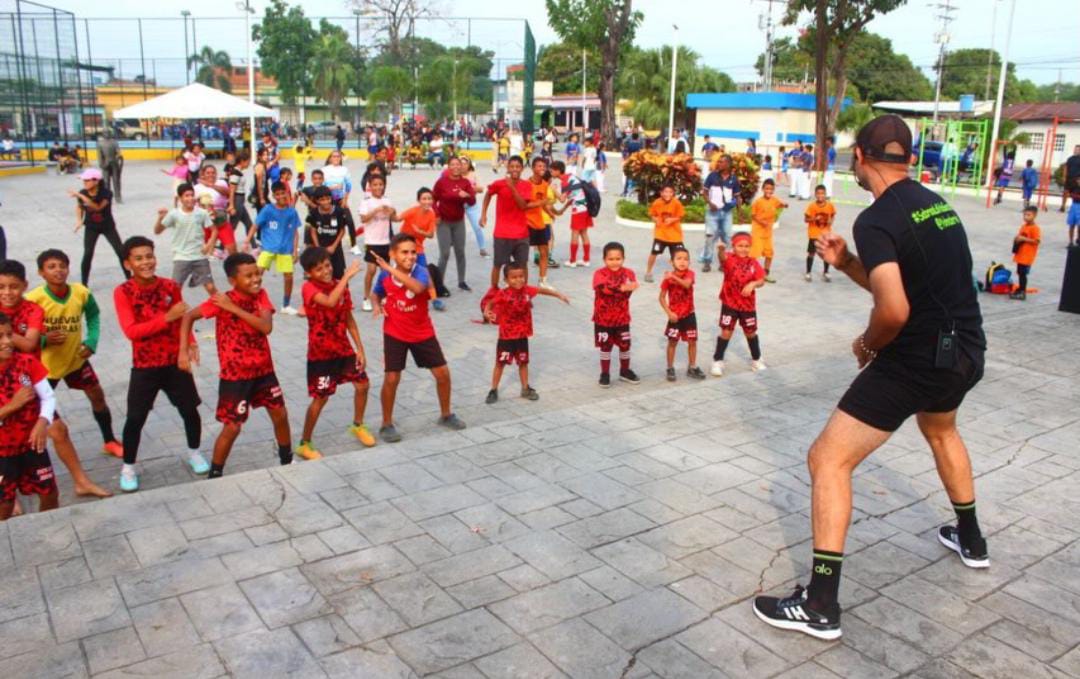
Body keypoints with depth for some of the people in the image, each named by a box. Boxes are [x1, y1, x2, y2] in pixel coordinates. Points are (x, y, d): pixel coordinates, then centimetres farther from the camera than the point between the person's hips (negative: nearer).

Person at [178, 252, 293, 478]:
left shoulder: (261, 295, -6)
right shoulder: (222, 301, -17)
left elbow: (266, 327, -20)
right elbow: (189, 316, -10)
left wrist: (234, 308, -26)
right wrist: (184, 350, -19)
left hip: (263, 369, 5)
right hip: (235, 375, -5)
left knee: (280, 415, 14)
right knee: (232, 427, -3)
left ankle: (287, 461, 35)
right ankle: (214, 475, 16)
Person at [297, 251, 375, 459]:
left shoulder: (339, 285, 0)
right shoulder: (309, 287, -18)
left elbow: (349, 319, 6)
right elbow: (330, 302, -39)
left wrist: (359, 348, 4)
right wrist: (347, 276, -36)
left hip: (344, 348, 6)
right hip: (320, 352, -6)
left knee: (362, 384, 10)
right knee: (321, 398, -1)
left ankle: (358, 425, 35)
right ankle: (304, 444, 14)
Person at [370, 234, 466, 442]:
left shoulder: (420, 272, -19)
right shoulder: (385, 275, -11)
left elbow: (417, 288, -45)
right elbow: (377, 294, 11)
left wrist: (391, 269, -46)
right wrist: (378, 306, -12)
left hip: (423, 332, 0)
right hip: (395, 334, 0)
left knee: (442, 373, 4)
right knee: (392, 378, -4)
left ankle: (446, 415, 27)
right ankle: (387, 425, 14)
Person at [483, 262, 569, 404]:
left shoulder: (527, 290, -6)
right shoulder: (503, 294, -18)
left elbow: (542, 290, 8)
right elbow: (490, 303, -9)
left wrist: (559, 295, 10)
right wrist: (487, 312, -30)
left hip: (522, 335, 4)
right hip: (506, 336, -4)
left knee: (523, 362, 16)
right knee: (500, 363, 5)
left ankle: (525, 389, 30)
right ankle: (493, 390, 16)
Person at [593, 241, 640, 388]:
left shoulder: (628, 273, -3)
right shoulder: (600, 273, -11)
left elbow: (629, 290, -18)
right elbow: (604, 288, -30)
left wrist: (613, 289, -34)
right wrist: (622, 288, -40)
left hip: (622, 317, 3)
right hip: (603, 318, -3)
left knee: (625, 345, 13)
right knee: (605, 346, 7)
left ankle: (625, 371, 30)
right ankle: (605, 373, 19)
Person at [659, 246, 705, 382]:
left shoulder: (689, 274, -9)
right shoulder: (668, 277, -10)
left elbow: (687, 284, -32)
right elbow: (662, 297, -7)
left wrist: (674, 277, -44)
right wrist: (669, 312, -16)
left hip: (689, 314, 2)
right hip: (675, 315, -2)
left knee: (692, 341, 8)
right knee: (672, 342, 4)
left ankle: (692, 368, 21)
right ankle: (670, 369, 15)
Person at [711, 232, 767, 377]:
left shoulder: (753, 263, -2)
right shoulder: (729, 259, -12)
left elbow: (761, 280, -5)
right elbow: (722, 257, -36)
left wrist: (753, 284, -28)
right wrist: (721, 250, -60)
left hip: (748, 304, 3)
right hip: (729, 303, -3)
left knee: (751, 332, 16)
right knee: (726, 332, -3)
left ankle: (756, 359, 35)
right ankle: (717, 361, 10)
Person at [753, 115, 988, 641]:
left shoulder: (875, 221, -18)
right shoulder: (936, 204, 8)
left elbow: (894, 310, -28)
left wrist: (868, 344, -8)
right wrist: (846, 263, 5)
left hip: (916, 360, -9)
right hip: (966, 352, 9)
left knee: (828, 460, -4)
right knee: (940, 429, 37)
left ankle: (820, 606, -4)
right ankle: (970, 540, 56)